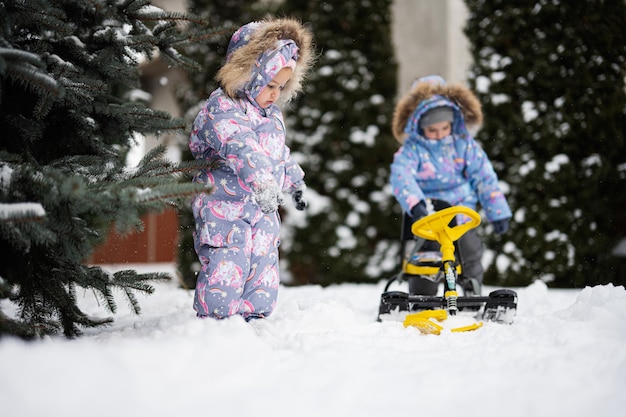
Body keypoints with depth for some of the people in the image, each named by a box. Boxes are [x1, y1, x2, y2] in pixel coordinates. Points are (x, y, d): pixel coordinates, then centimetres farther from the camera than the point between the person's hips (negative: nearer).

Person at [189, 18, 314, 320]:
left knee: (263, 282, 8)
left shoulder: (272, 113, 12)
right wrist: (261, 183, -48)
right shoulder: (221, 109, -16)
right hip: (224, 209, -8)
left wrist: (295, 182, 37)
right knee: (224, 273, -13)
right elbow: (240, 148, -34)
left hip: (263, 213, 8)